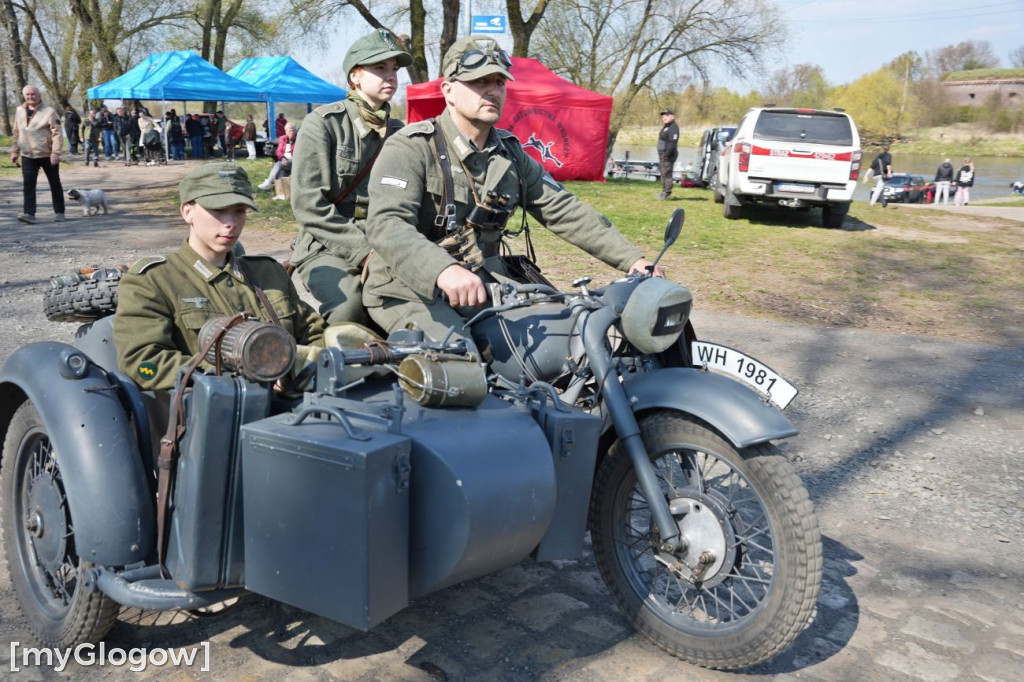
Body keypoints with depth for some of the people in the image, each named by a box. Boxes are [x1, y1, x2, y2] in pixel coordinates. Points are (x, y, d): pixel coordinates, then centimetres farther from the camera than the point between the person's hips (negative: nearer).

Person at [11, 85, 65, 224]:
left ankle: (59, 212, 19)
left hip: (48, 155, -4)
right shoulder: (20, 111, 8)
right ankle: (29, 213, -11)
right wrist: (14, 151, 14)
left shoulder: (49, 112, -9)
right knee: (28, 184, -7)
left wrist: (55, 153, -22)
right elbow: (16, 133, 16)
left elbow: (57, 134, -14)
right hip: (27, 155, 4)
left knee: (55, 184, 8)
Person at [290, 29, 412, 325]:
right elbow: (308, 203, -10)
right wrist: (362, 250, -16)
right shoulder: (323, 123, -1)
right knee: (351, 302, -33)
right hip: (326, 248, -4)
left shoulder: (399, 132, 15)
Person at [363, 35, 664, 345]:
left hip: (483, 288, 6)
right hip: (409, 293, -6)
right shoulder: (409, 148, -10)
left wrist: (632, 259, -3)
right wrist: (444, 271, -46)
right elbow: (386, 225, -26)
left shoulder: (509, 152, 11)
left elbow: (564, 211, 8)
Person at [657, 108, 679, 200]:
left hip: (668, 155, -11)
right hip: (663, 155, 11)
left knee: (666, 174, -10)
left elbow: (673, 143, -23)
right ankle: (664, 191, 22)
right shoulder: (665, 127, 18)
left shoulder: (673, 128, -15)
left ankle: (667, 193, -9)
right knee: (663, 173, 14)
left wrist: (666, 154, -27)